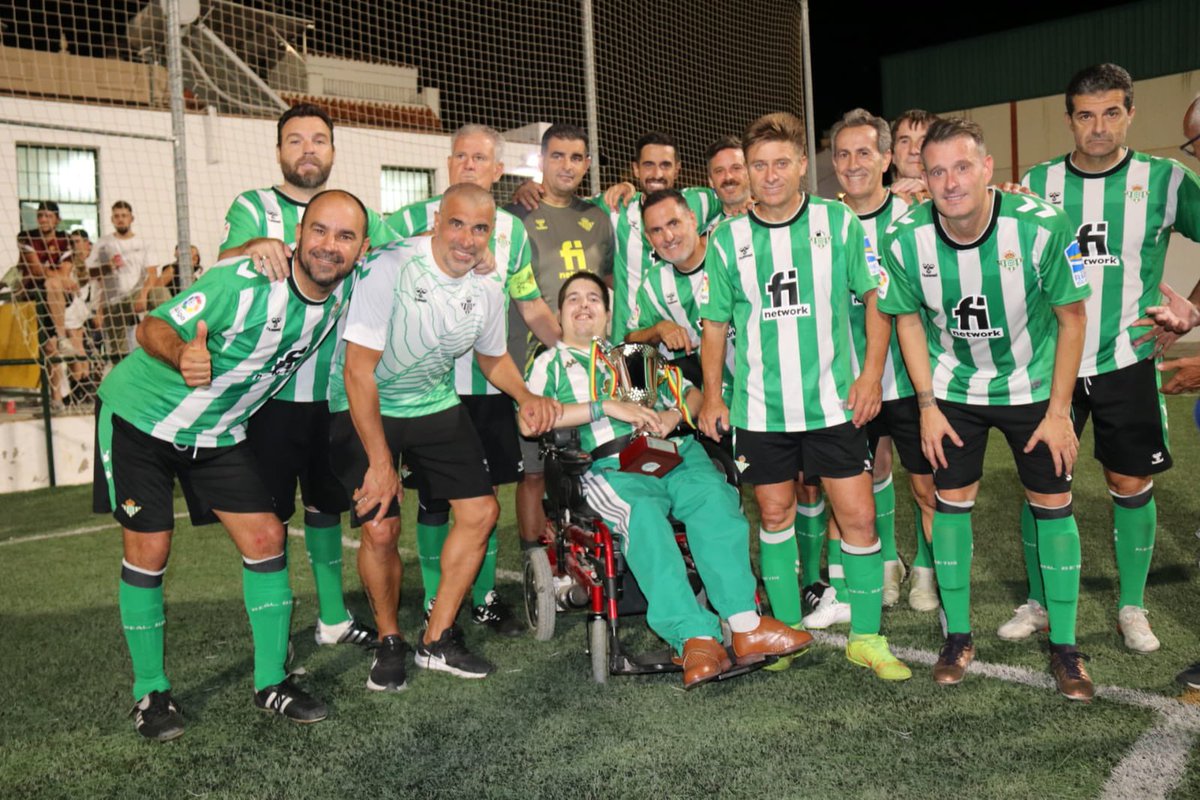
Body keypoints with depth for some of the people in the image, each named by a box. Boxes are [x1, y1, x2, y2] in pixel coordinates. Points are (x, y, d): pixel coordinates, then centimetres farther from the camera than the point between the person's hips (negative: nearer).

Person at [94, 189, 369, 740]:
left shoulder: (345, 288, -12)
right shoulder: (245, 284, -30)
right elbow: (154, 326, -26)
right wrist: (183, 354, -50)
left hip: (219, 431, 5)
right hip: (141, 416, -5)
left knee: (265, 538, -3)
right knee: (149, 550, -3)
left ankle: (271, 683, 11)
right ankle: (150, 692, 15)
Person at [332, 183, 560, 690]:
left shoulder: (486, 291, -4)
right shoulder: (391, 268, -23)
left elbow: (492, 357, 15)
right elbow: (359, 370, -23)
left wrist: (526, 397, -6)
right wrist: (380, 463, -24)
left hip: (435, 405, 6)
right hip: (365, 408, -5)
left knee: (481, 511, -2)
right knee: (381, 529, -16)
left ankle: (436, 641, 13)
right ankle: (389, 642, 12)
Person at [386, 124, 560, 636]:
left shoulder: (511, 230, 11)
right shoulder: (412, 221, 1)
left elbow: (532, 308, 14)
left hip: (490, 384, 3)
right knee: (435, 497, 3)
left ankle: (484, 597, 24)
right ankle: (436, 604, 18)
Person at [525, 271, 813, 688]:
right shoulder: (551, 362, 21)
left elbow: (692, 392, 26)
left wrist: (674, 413, 1)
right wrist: (606, 407, -6)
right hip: (612, 468, -3)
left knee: (715, 497, -29)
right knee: (644, 515, -35)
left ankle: (746, 625, -35)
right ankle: (695, 639, -39)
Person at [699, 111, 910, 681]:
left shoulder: (839, 223, -1)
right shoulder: (727, 239, 2)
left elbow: (876, 298, 4)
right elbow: (715, 322, 8)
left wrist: (871, 374, -4)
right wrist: (712, 393, 1)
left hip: (833, 402, -1)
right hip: (760, 408, 1)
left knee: (858, 515, -1)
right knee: (775, 515, 11)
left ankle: (866, 638, 15)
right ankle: (787, 629, 27)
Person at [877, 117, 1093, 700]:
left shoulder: (1042, 226, -25)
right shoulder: (904, 239, -20)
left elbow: (1071, 316, -12)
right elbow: (909, 320, -3)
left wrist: (1058, 411, -11)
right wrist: (927, 404, -6)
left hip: (1034, 385, -1)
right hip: (952, 389, 1)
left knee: (1052, 504, 3)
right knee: (951, 501, 3)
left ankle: (1064, 645, 17)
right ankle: (958, 636, 19)